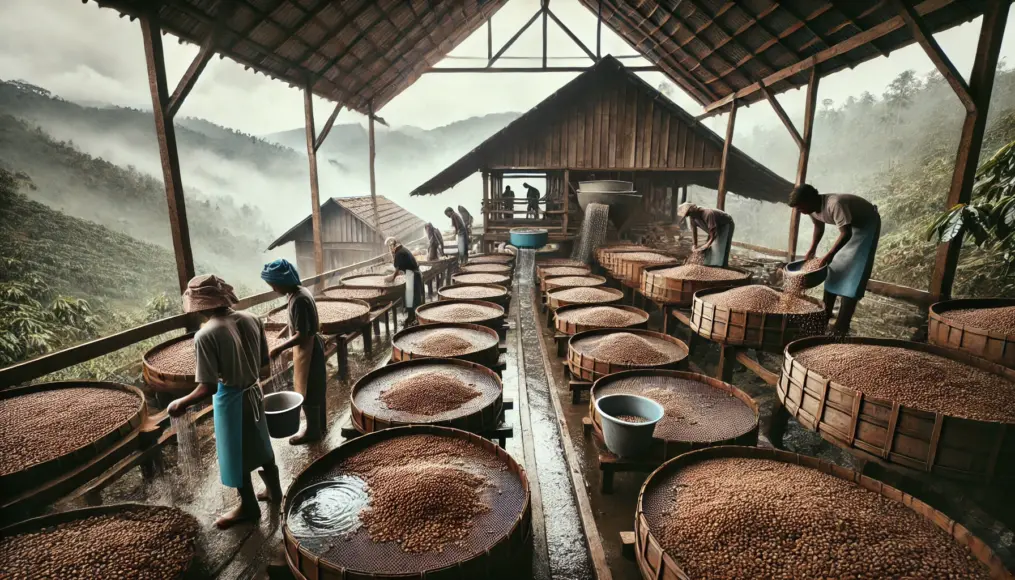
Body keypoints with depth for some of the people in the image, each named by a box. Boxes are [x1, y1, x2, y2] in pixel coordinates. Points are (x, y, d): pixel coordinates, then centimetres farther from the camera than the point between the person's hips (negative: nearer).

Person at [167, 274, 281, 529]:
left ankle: (248, 507, 34)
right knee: (259, 444, 25)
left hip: (231, 399, -6)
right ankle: (273, 490, 44)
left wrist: (182, 403, -5)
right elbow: (265, 365, 2)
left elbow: (208, 387, -22)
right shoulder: (252, 319, -8)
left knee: (235, 454, 15)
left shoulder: (205, 335, -25)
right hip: (254, 393, 6)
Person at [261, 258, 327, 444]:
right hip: (312, 346, 10)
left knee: (307, 392, 5)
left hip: (307, 350, -10)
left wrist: (279, 348, -17)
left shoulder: (298, 300, -26)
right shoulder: (300, 292, 5)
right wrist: (285, 343, 20)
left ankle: (312, 430, 21)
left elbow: (301, 335, -25)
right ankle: (320, 424, 33)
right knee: (316, 388, 19)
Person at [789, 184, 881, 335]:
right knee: (835, 266, 8)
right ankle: (826, 312, 19)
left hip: (867, 224, -8)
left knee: (853, 271, -13)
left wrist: (828, 255, -38)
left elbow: (846, 234, -36)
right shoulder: (813, 208, -13)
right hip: (851, 225, 8)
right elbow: (819, 227, 7)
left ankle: (842, 326, -13)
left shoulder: (835, 204, -38)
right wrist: (812, 250, 3)